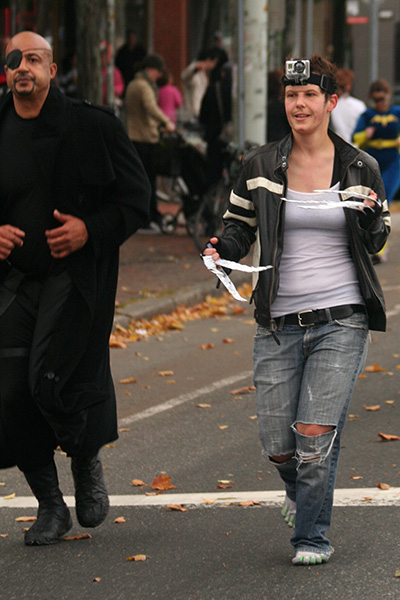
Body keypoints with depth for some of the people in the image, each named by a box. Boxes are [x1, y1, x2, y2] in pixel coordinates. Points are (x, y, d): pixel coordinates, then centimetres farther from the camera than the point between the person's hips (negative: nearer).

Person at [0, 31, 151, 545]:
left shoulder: (92, 126, -2)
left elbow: (136, 196, 1)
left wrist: (92, 229, -14)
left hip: (75, 276, -4)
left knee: (53, 380, -17)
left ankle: (88, 462, 16)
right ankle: (50, 506, 15)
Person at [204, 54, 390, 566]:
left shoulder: (360, 169, 2)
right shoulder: (259, 167, 3)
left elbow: (374, 244, 12)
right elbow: (239, 228, 13)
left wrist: (372, 216, -10)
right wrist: (220, 250, -8)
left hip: (341, 321, -2)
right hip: (279, 324, 2)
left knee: (315, 437, -10)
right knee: (278, 445, 3)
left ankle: (312, 535, 11)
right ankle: (300, 487, 39)